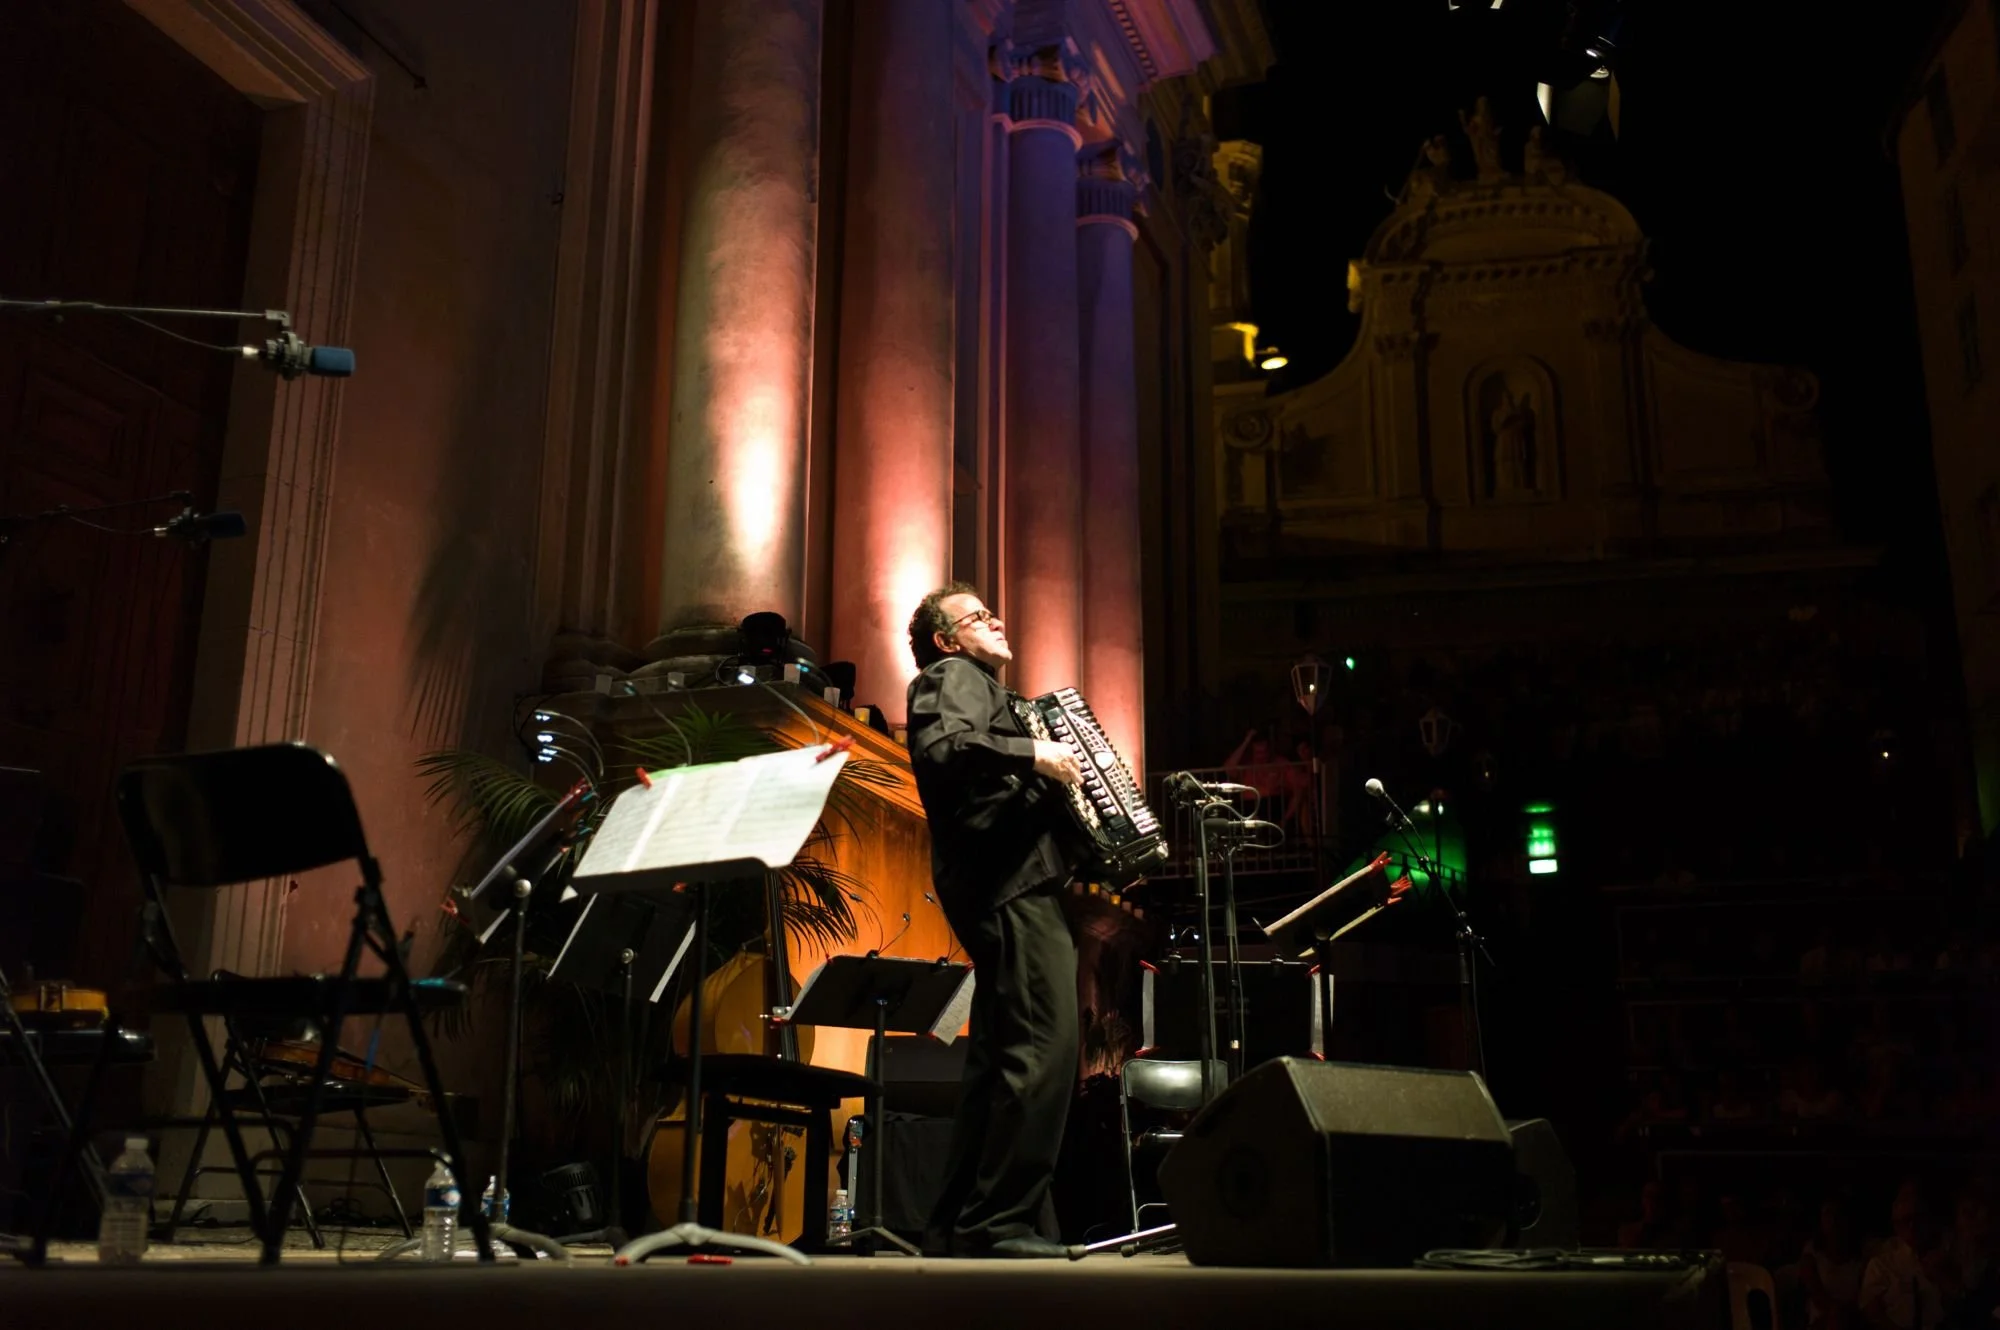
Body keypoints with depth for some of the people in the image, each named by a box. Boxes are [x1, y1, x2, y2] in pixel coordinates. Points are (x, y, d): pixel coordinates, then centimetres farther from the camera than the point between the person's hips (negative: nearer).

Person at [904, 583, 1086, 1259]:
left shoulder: (980, 687, 31)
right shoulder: (952, 674, 2)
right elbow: (942, 747, -19)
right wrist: (1032, 753, -20)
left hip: (1006, 882, 11)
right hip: (1009, 880, -11)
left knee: (999, 1053, 10)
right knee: (1044, 1043, -17)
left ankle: (959, 1222, 13)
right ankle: (1001, 1222, -16)